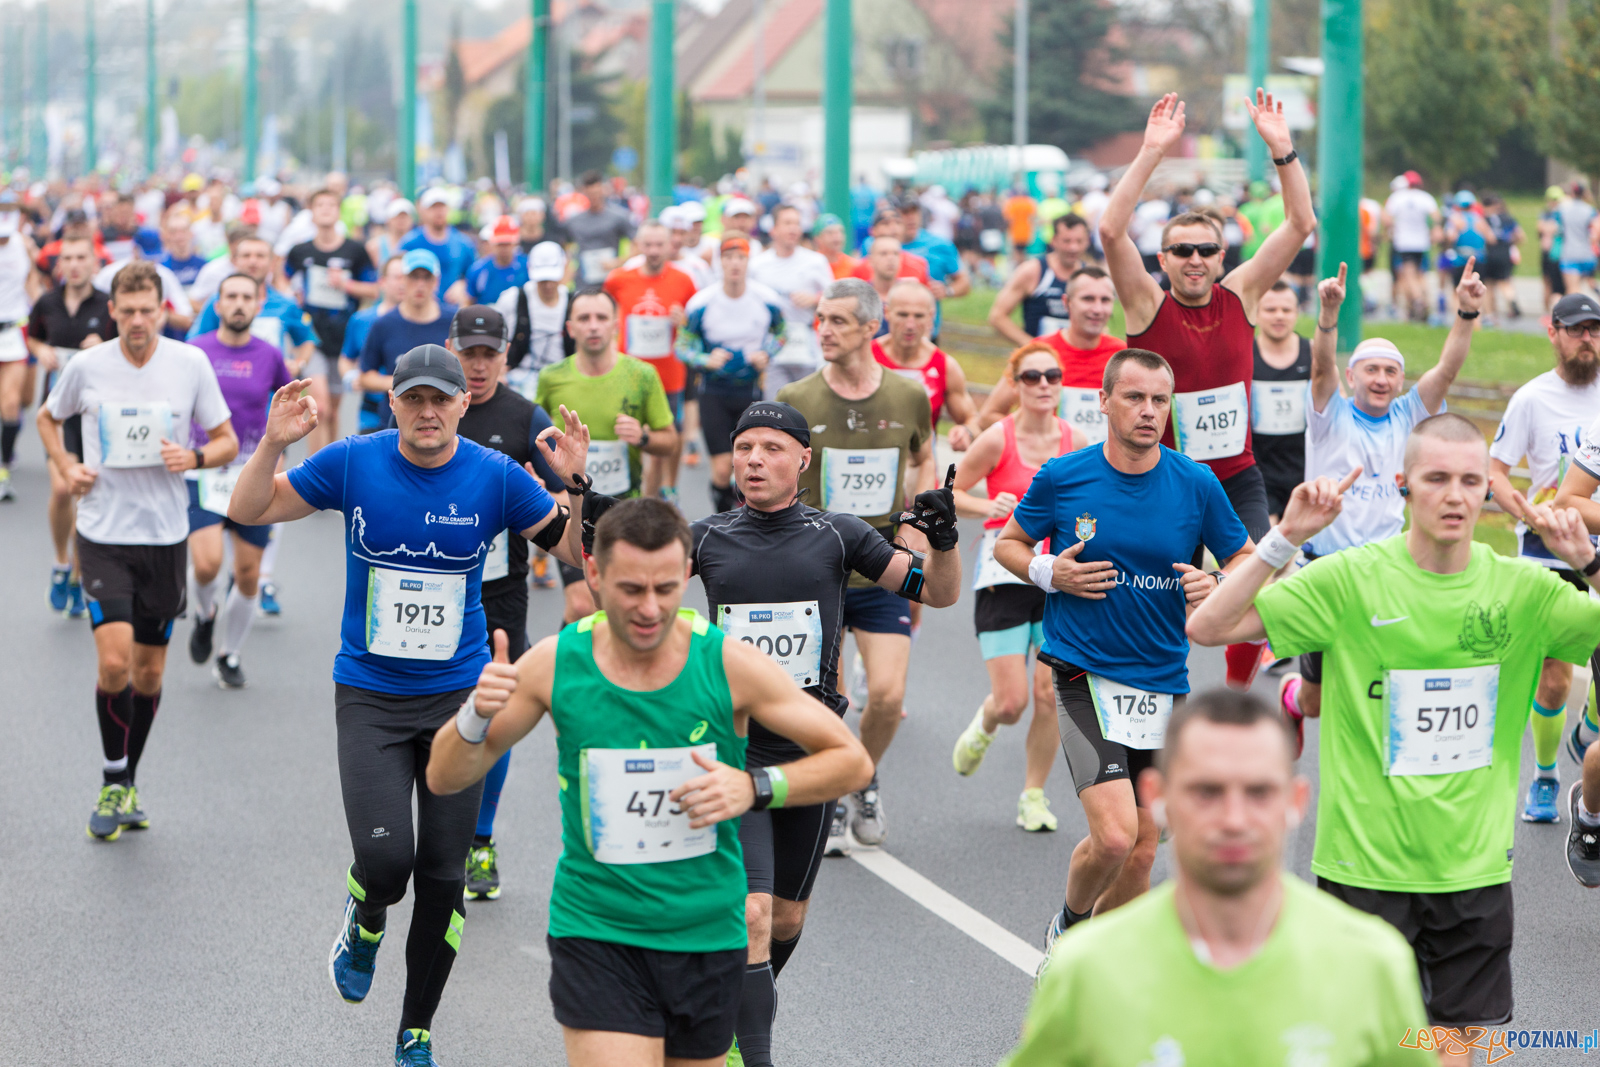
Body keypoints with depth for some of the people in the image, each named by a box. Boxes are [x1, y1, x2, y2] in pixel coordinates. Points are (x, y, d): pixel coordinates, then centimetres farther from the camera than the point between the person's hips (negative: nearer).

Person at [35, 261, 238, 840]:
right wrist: (67, 468, -1)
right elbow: (48, 419, 16)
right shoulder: (86, 366, -4)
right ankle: (114, 783, 3)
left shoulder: (191, 364, -3)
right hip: (103, 534, -1)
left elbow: (227, 441, 5)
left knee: (149, 670, 9)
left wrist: (194, 457, -15)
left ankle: (129, 783, 26)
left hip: (165, 536, 2)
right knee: (114, 661, -15)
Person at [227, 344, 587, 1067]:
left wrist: (574, 485, -18)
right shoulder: (352, 463, -6)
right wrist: (272, 445, -16)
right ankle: (365, 924, 22)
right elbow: (247, 512, 2)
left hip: (459, 696, 1)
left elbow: (579, 551, 0)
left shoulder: (496, 477, -6)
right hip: (369, 696, -1)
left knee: (443, 877, 2)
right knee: (385, 859, -17)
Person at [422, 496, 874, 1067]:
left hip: (709, 933, 2)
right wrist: (477, 713, -21)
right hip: (594, 930, -1)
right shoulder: (555, 664, -7)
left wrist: (753, 787, -19)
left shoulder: (730, 664, -9)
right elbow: (444, 778, 1)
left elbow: (852, 760, -2)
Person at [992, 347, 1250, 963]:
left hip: (1164, 681, 3)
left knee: (1141, 853, 7)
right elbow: (1008, 543, 11)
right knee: (1113, 835, -18)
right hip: (1085, 674, -3)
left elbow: (1246, 562, 8)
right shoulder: (1061, 478, -4)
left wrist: (1217, 587, -14)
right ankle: (1068, 926, 13)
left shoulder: (1197, 485, -2)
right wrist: (1049, 574, -10)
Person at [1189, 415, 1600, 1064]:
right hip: (1366, 862, -2)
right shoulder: (1352, 579, -8)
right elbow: (1208, 627, -11)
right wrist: (1286, 539, -21)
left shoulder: (1521, 589, 0)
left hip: (1475, 866, 2)